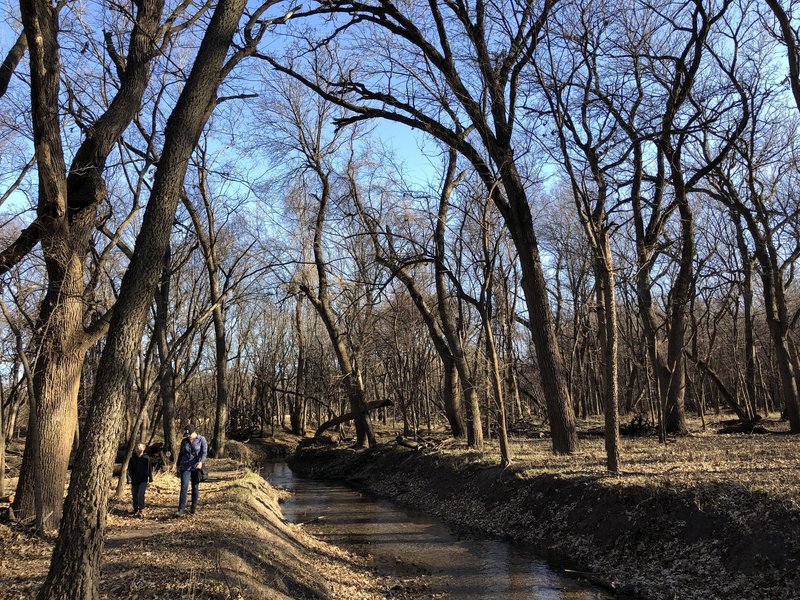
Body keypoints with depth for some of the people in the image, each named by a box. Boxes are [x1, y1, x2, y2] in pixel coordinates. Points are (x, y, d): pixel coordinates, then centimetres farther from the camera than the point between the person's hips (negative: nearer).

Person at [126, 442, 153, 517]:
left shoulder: (147, 458, -1)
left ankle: (140, 510, -16)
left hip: (143, 480, -2)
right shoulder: (132, 458, 1)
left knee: (140, 494, -18)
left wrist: (150, 479, 11)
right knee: (135, 496, 7)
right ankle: (135, 511, 22)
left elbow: (150, 469, 7)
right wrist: (129, 478, -10)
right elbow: (129, 469, 2)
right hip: (134, 480, 2)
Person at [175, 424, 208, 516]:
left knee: (195, 487, 7)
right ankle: (180, 510, -11)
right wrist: (178, 465, 24)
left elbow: (204, 452, -12)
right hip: (185, 467, 2)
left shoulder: (201, 440, -4)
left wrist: (201, 462, -28)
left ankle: (193, 507, 22)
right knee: (184, 488, -9)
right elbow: (181, 453, 19)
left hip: (196, 467, -2)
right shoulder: (184, 441, 8)